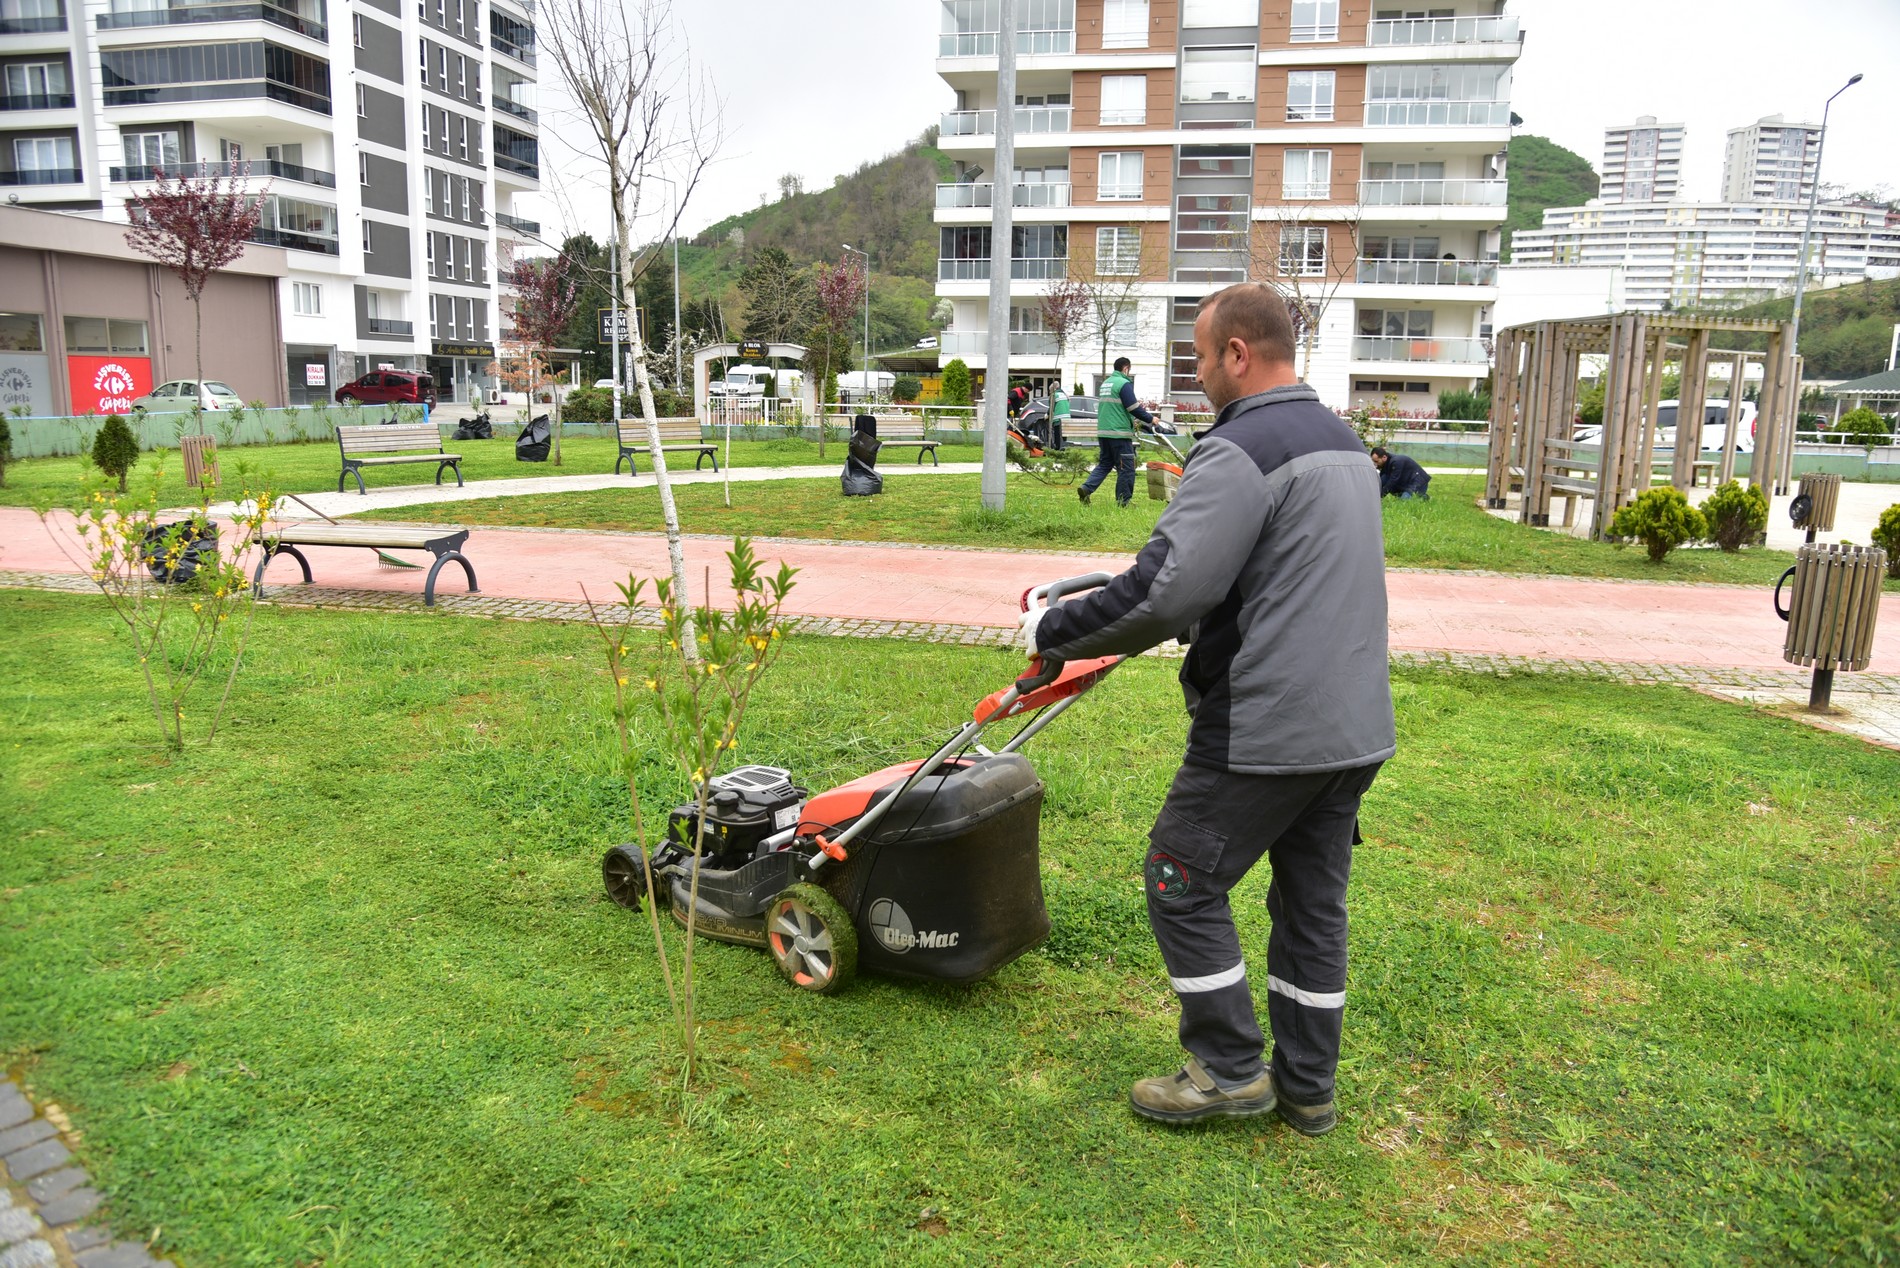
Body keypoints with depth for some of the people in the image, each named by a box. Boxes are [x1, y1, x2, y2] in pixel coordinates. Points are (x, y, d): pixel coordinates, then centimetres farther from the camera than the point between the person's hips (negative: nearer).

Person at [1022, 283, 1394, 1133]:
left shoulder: (1238, 453, -17)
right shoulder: (1342, 442, 15)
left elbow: (1167, 591, -25)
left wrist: (1054, 632, -11)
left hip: (1266, 729, -9)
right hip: (1355, 726, 9)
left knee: (1183, 883, 7)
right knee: (1313, 902, 16)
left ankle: (1229, 1070, 16)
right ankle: (1306, 1086, 28)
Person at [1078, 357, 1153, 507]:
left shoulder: (1105, 383, 16)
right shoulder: (1124, 384, -11)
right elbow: (1133, 408, -15)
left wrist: (1132, 419, 29)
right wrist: (1150, 418, -1)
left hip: (1103, 432, 8)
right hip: (1119, 433, -8)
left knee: (1104, 464, 15)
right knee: (1126, 468, 0)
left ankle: (1086, 488, -3)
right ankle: (1123, 502, 4)